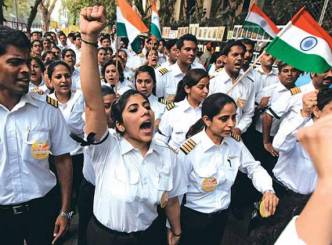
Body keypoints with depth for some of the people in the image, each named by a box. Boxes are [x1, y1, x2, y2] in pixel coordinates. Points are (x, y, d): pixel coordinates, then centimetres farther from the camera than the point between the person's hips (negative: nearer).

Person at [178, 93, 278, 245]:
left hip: (222, 215, 5)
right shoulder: (189, 150, -25)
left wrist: (268, 190, -17)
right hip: (192, 217, -5)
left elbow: (253, 167, 3)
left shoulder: (235, 143, -10)